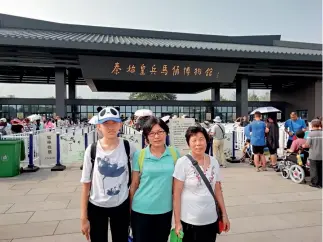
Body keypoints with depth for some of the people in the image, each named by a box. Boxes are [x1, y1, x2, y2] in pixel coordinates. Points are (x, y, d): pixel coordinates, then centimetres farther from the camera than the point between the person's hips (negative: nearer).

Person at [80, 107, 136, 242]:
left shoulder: (128, 147, -11)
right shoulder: (92, 150, -13)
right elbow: (86, 185, -6)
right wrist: (84, 217, -4)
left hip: (121, 206, 1)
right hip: (96, 207, 0)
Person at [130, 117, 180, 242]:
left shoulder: (174, 153, -3)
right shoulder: (139, 155, -8)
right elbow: (134, 185, -1)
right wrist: (128, 208, 3)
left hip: (165, 210, 2)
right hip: (141, 210, -2)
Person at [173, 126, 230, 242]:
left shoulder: (214, 162, 0)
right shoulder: (183, 162, -14)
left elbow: (218, 190, 9)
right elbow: (176, 194, -12)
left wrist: (224, 214, 9)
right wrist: (177, 222, -11)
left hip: (211, 220, 4)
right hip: (189, 221, -4)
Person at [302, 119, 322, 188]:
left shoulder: (311, 133, -13)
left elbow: (307, 144, -15)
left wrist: (303, 146, 4)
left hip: (313, 155, -4)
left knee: (313, 169, 8)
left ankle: (315, 183, 12)